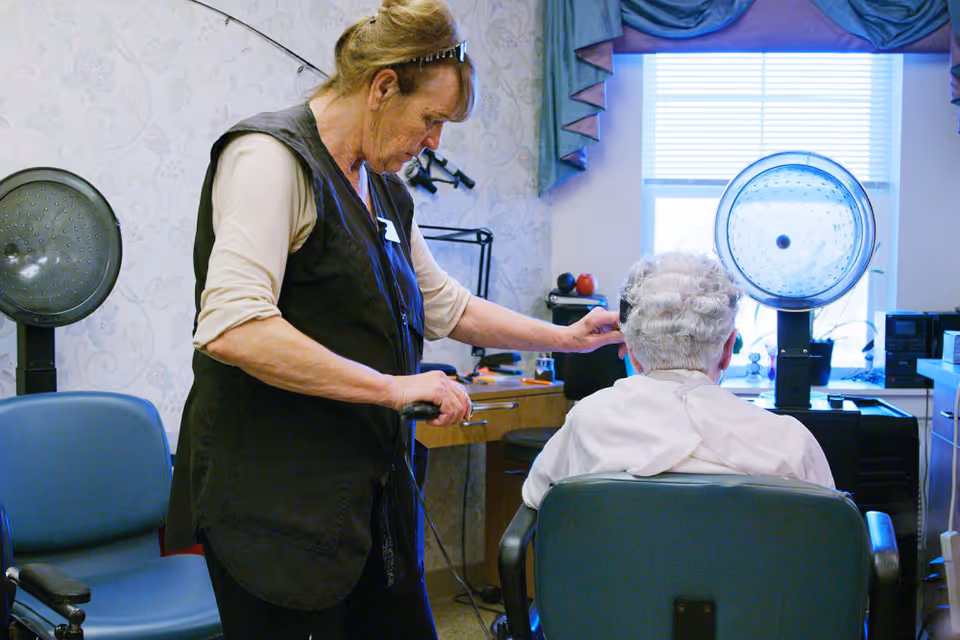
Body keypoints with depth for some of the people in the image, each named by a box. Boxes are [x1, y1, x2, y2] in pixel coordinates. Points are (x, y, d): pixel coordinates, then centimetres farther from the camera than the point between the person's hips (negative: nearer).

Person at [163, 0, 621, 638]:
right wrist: (391, 386, -22)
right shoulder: (271, 157, -13)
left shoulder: (387, 192, 16)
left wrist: (567, 338, 24)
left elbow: (446, 307, 28)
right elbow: (231, 328, -26)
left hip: (372, 494, 9)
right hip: (278, 503, -8)